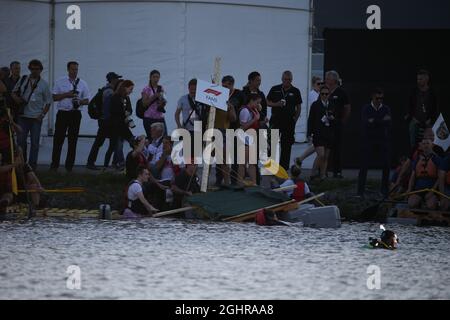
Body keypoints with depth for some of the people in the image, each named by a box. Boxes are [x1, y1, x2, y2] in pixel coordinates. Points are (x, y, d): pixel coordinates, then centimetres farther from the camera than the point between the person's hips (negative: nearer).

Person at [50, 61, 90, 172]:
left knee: (73, 140, 4)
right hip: (62, 112, -1)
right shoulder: (60, 82, 5)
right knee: (58, 139, -2)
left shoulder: (82, 84, 7)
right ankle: (54, 164, 3)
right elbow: (54, 97, 2)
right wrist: (66, 95, -12)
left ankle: (69, 165, 9)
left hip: (75, 113, 1)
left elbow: (87, 100, 8)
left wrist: (79, 101, -13)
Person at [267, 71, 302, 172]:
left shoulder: (295, 91, 6)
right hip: (276, 120, 0)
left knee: (286, 146, 3)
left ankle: (284, 167, 9)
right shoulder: (275, 90, 5)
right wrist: (276, 104, -11)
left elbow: (299, 107, 9)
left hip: (289, 121, 0)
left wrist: (295, 119, 0)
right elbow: (267, 102, 8)